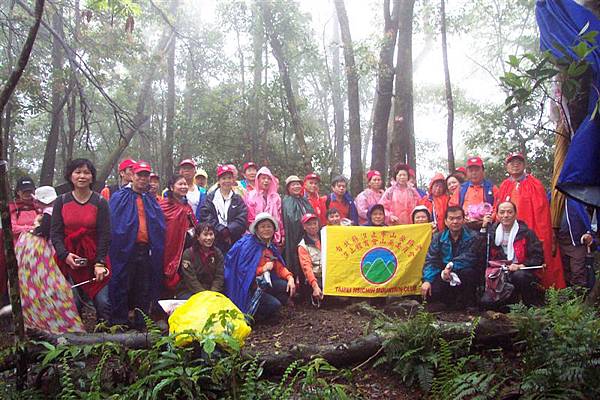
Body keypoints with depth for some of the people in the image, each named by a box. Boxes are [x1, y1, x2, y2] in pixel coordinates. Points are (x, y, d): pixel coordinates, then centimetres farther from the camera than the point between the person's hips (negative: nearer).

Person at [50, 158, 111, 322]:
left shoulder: (100, 202, 1)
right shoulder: (61, 202, 7)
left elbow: (104, 234, -2)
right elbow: (55, 233, 4)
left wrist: (100, 263, -11)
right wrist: (65, 255, -12)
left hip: (94, 259, -1)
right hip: (68, 259, 1)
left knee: (103, 301, -6)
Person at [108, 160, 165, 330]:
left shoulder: (151, 200, 16)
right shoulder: (119, 198, 2)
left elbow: (160, 227, 16)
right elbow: (113, 224, -6)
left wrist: (156, 249, 5)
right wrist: (116, 247, -14)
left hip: (146, 251, 5)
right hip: (125, 250, -5)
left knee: (144, 291, 11)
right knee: (121, 289, 0)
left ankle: (142, 324, 21)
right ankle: (119, 323, 8)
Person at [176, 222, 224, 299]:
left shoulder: (218, 253, 5)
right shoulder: (188, 254, -6)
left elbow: (219, 277, -1)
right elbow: (191, 280, -13)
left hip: (212, 291, 3)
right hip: (188, 292, -3)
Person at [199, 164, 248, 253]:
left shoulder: (238, 199, 12)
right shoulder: (210, 197, 8)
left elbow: (242, 220, 0)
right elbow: (205, 217, -3)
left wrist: (228, 231, -15)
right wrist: (222, 230, -14)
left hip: (233, 242, 1)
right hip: (214, 242, -1)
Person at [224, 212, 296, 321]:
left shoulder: (271, 247, 11)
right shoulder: (248, 244, -13)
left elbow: (279, 267, 7)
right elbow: (242, 269, -18)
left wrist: (290, 277, -11)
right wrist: (263, 269, -19)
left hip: (264, 282, 8)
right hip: (248, 287, -8)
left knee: (290, 288, -10)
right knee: (274, 305, -22)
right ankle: (251, 315, 6)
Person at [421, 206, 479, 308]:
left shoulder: (472, 237, -6)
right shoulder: (438, 237, 3)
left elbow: (470, 258, -21)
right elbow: (430, 260, -5)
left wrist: (451, 266, -33)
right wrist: (427, 280, -21)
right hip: (443, 275, 2)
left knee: (468, 272, -35)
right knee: (431, 291, -24)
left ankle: (467, 303, -8)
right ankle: (452, 302, 9)